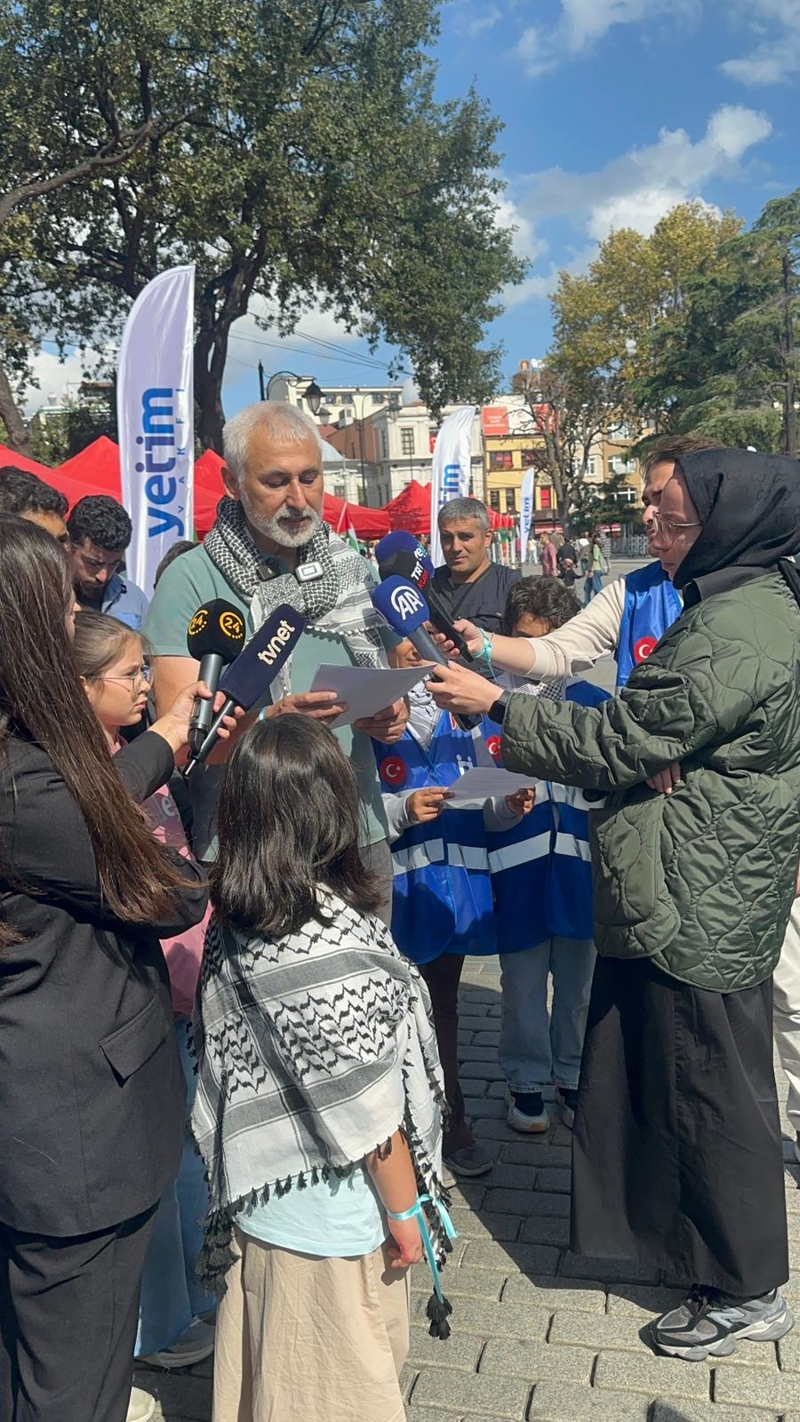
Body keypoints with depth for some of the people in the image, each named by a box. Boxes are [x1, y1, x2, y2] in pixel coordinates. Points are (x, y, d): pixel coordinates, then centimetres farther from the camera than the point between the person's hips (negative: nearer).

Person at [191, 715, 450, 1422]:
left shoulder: (232, 924, -7)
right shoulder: (332, 940, -28)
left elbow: (233, 1063, 1)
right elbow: (368, 1106, -21)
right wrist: (404, 1212, -9)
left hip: (259, 1200, 7)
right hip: (329, 1223, -6)